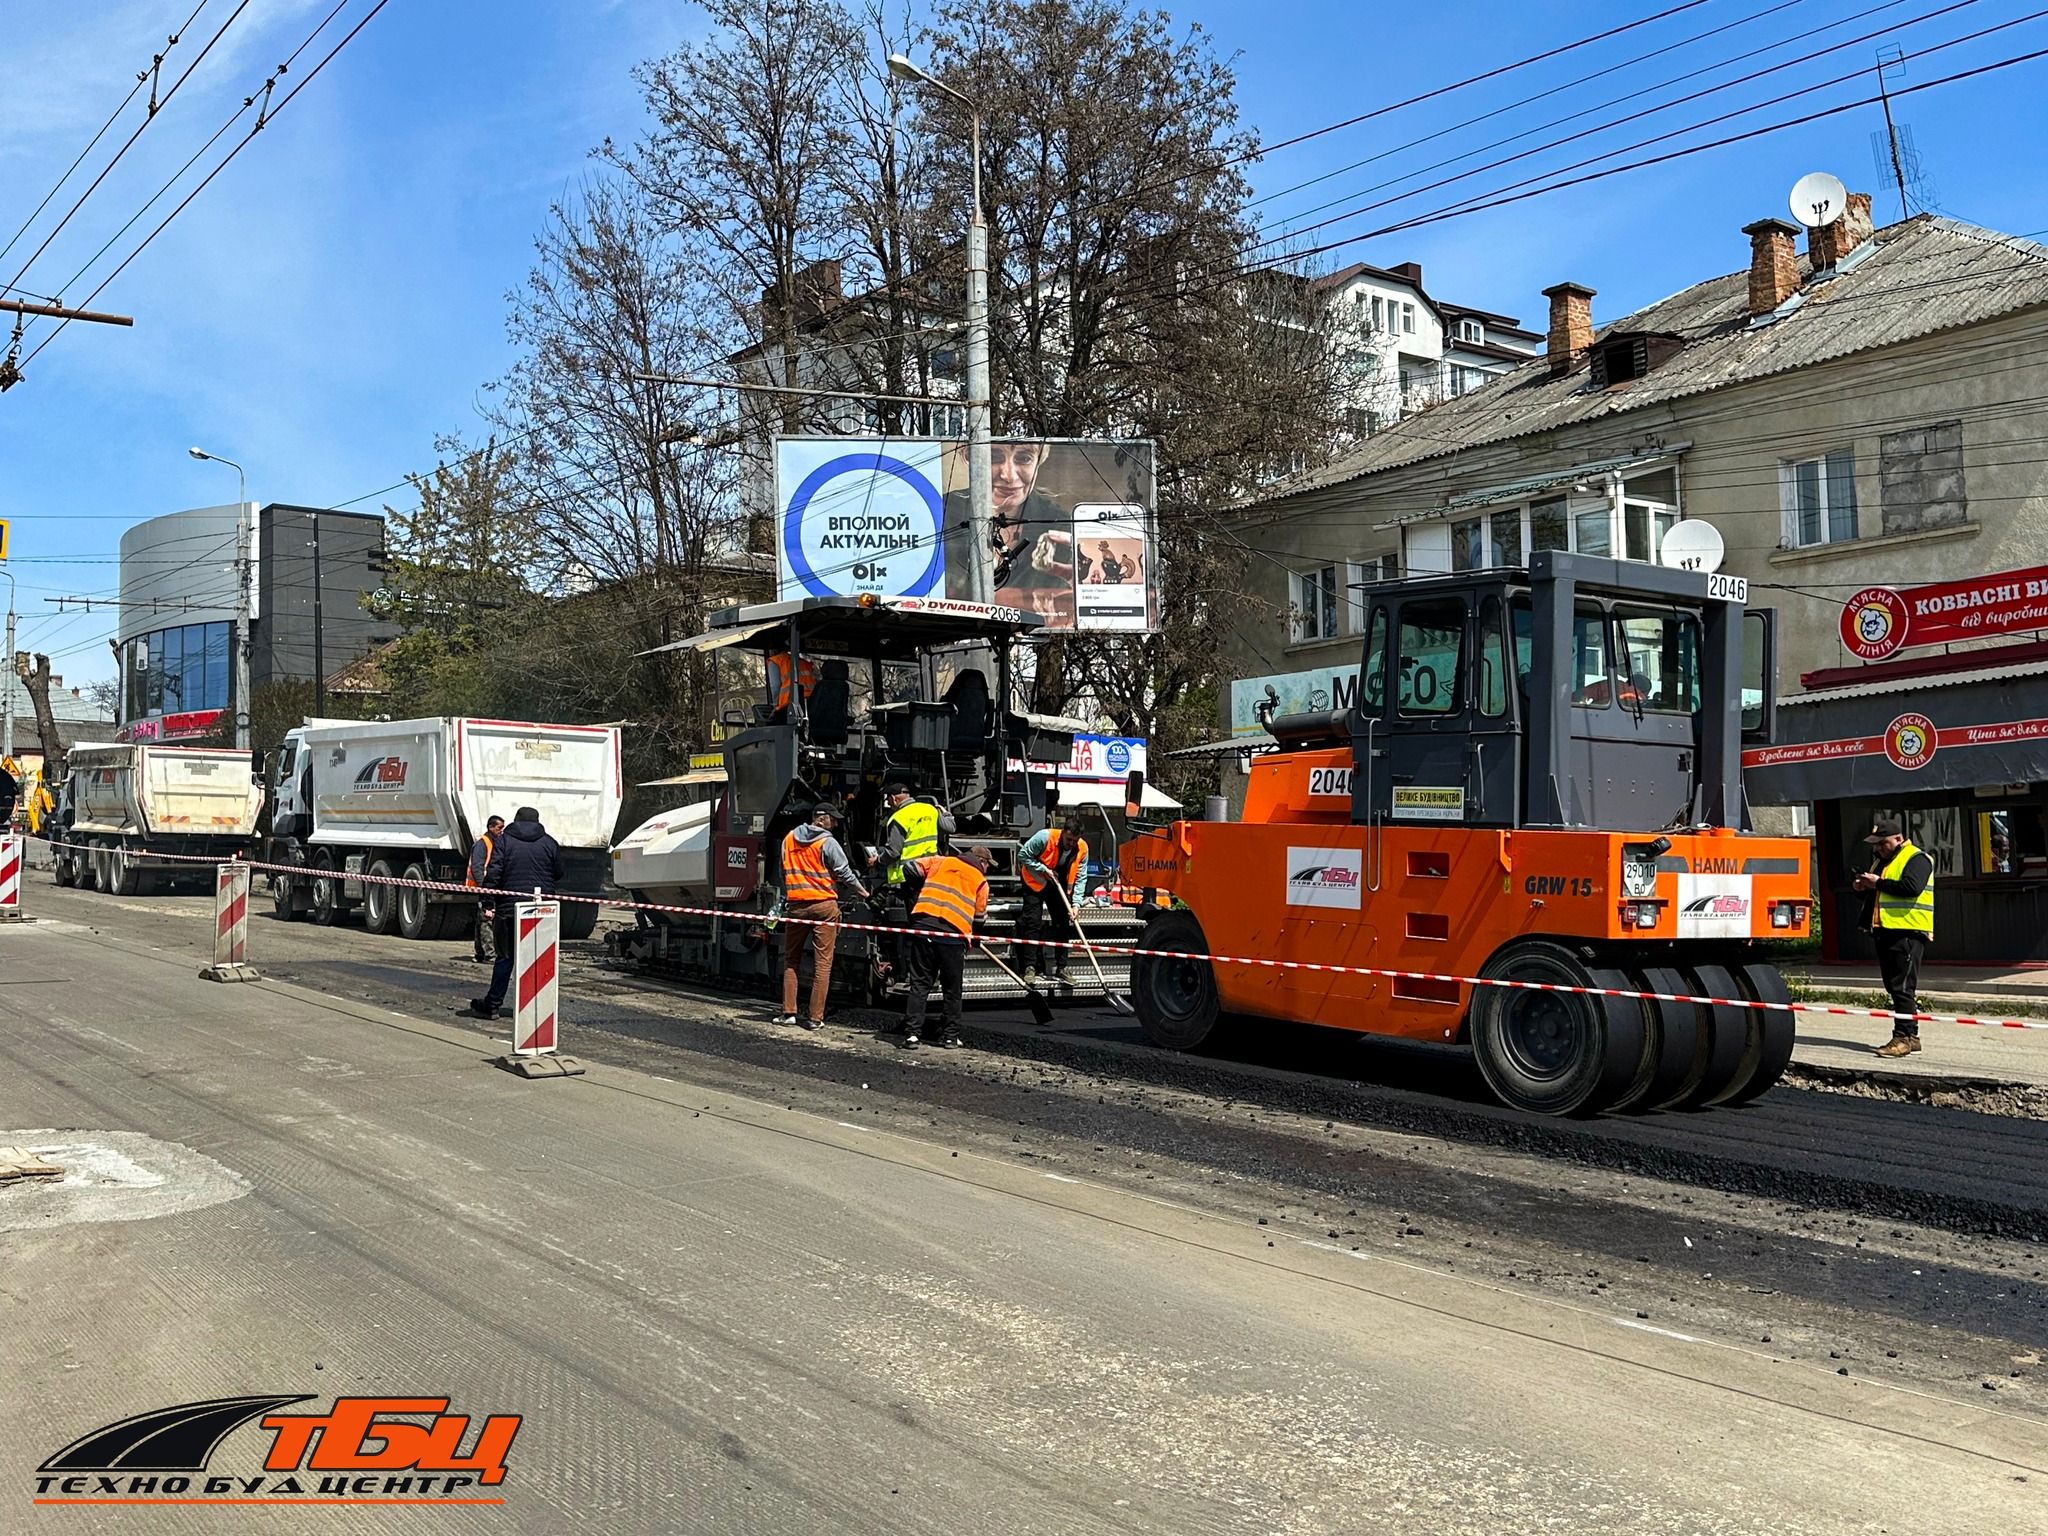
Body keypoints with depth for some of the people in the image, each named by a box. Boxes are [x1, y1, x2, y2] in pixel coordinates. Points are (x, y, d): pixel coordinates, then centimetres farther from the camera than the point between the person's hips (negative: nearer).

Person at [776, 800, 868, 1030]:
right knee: (822, 963, 0)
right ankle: (815, 1018, -2)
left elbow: (783, 872, 15)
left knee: (790, 960, 15)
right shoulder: (827, 843, -7)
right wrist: (863, 893, 10)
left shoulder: (789, 840, 8)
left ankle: (788, 1012, 11)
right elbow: (844, 874, -4)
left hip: (795, 906, 4)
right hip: (824, 906, -4)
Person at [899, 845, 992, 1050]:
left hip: (923, 924, 2)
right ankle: (951, 1036, 18)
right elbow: (979, 915, 14)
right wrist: (972, 936, 31)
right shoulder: (981, 881, 13)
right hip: (954, 933, -2)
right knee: (952, 988, 13)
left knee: (919, 983, 6)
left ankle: (912, 1033, -1)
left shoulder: (940, 861, 18)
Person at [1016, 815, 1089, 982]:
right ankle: (1030, 967, -8)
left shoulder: (1083, 848, -18)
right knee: (1033, 923, -11)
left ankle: (1061, 968, 11)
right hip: (1036, 882, -4)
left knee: (1063, 924, 3)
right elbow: (1023, 855, -19)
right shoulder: (1045, 837, -29)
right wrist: (1044, 870, -25)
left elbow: (1080, 878, -12)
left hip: (1059, 885, 4)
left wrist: (1075, 903, -22)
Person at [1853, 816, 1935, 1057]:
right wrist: (1863, 887, 8)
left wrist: (1878, 883, -18)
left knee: (1902, 986, -10)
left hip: (1908, 931, -9)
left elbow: (1911, 887, -24)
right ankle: (1911, 1035, 17)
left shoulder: (1917, 859, -6)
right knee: (1894, 986, 11)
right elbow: (1875, 893, 31)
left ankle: (1903, 1037, -9)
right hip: (1884, 931, 9)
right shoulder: (1879, 861, 23)